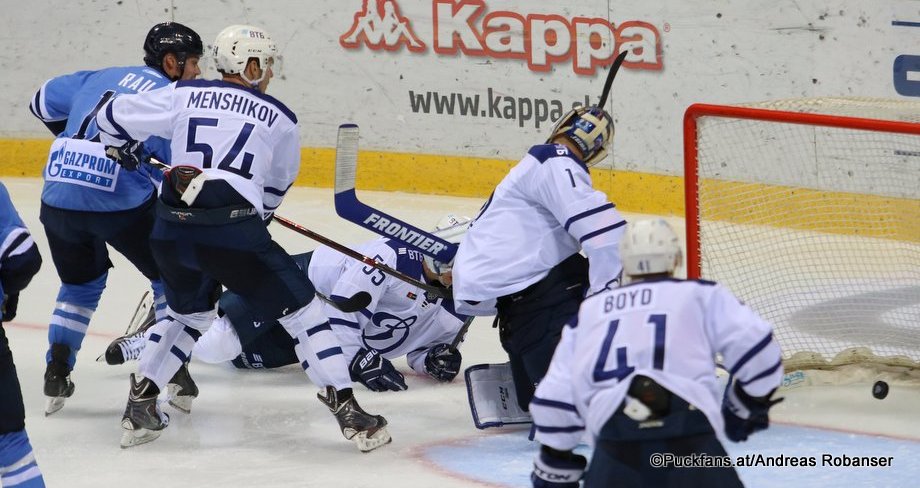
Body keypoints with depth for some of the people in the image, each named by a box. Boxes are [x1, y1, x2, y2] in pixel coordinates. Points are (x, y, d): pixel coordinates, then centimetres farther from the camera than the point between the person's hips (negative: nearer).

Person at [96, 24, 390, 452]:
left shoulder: (184, 95, 13)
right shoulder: (278, 118, 10)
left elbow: (113, 116, 16)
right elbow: (278, 185, 22)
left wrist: (125, 151, 37)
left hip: (171, 230, 4)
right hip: (233, 232, -4)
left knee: (188, 312, 30)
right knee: (301, 311, 8)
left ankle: (139, 408, 26)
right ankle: (347, 411, 2)